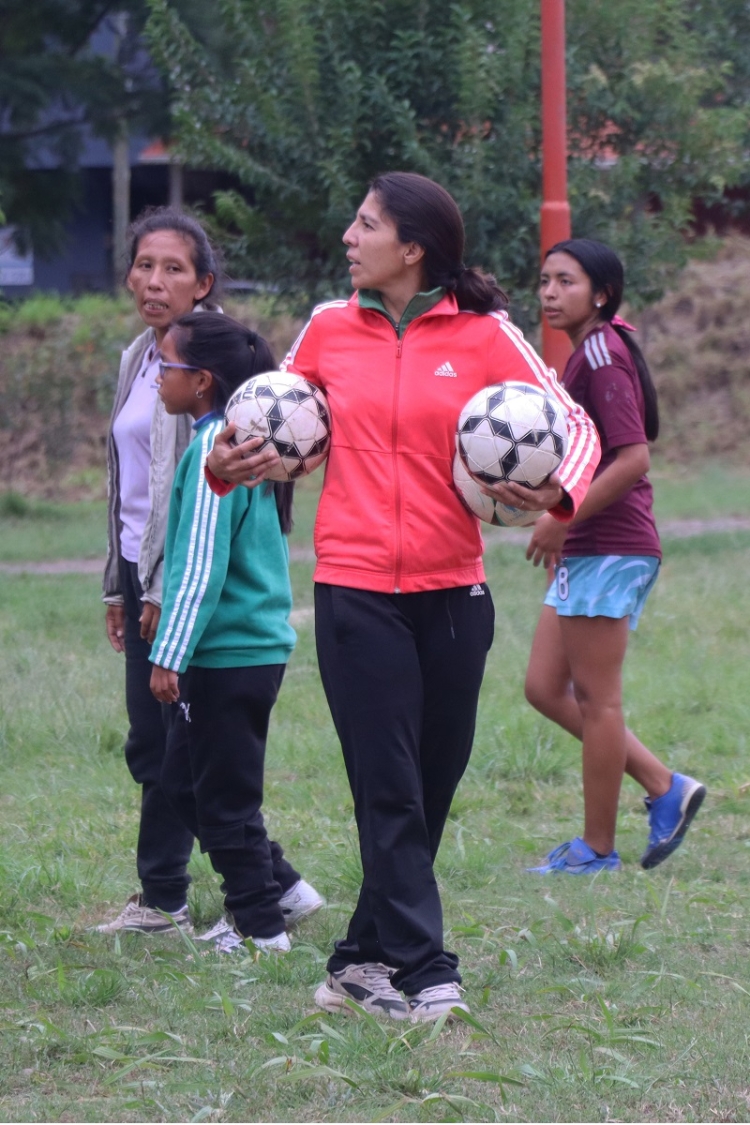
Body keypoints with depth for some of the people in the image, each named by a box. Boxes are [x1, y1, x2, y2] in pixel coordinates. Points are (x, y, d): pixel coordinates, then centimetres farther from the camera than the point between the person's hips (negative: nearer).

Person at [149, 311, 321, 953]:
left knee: (222, 797, 2)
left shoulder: (212, 452, -18)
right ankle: (280, 885, 22)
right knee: (185, 780, 18)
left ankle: (260, 924, 10)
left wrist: (169, 656, -18)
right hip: (260, 644, 10)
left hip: (226, 654, -10)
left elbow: (200, 566, -21)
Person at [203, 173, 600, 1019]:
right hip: (354, 591, 0)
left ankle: (363, 962, 18)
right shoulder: (330, 329, 5)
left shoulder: (484, 336, -1)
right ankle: (424, 973, -3)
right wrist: (228, 464, -2)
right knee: (389, 791, -5)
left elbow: (574, 423, 1)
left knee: (430, 788, 6)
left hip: (452, 591, 0)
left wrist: (556, 489, -19)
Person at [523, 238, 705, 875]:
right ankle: (665, 789, 15)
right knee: (546, 689, 11)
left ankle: (597, 849, 8)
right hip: (585, 552, 10)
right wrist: (562, 526, 14)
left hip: (609, 551, -10)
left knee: (597, 700, -1)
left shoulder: (603, 353, -14)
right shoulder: (589, 352, 15)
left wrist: (562, 520, -18)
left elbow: (633, 457, -22)